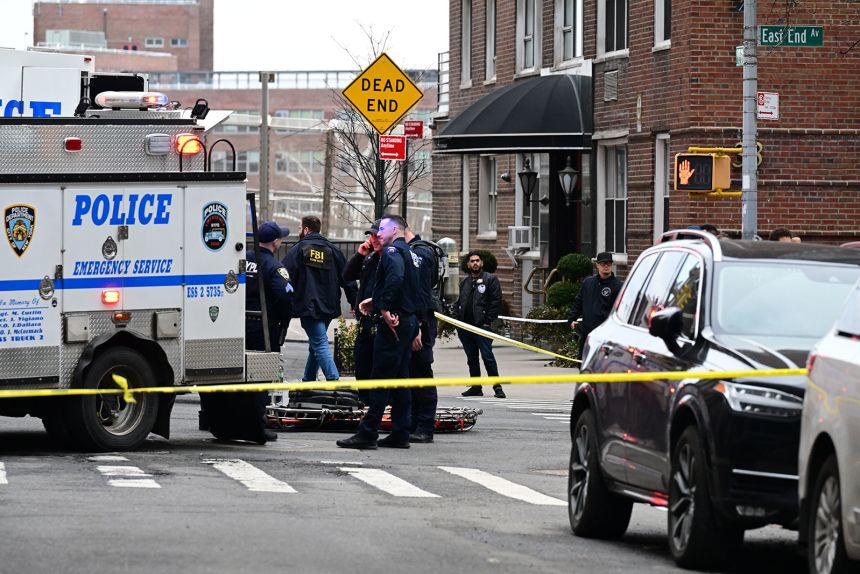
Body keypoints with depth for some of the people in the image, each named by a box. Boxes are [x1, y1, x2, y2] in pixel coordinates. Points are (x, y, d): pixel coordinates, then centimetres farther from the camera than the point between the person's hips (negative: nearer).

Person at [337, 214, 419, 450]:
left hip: (392, 323, -10)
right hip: (408, 322, 10)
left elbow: (395, 277, -30)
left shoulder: (392, 251, -11)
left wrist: (385, 308, -27)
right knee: (400, 379, 11)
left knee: (381, 379, -8)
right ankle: (400, 434, 12)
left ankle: (368, 434, -8)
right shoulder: (410, 253, 19)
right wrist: (376, 301, 25)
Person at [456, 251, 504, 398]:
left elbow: (496, 302, -7)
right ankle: (476, 387, 16)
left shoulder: (490, 279, -1)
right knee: (471, 358, 10)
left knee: (487, 356, -10)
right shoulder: (464, 282, 18)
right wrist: (459, 320, 8)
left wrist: (488, 321, -14)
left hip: (481, 325, -6)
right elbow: (459, 302, 21)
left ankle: (497, 386, -7)